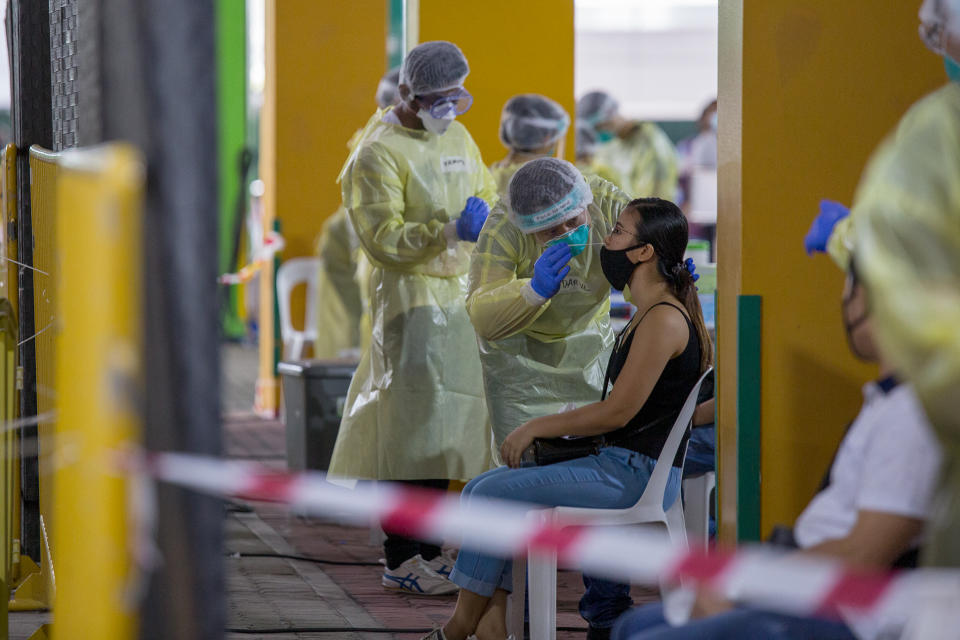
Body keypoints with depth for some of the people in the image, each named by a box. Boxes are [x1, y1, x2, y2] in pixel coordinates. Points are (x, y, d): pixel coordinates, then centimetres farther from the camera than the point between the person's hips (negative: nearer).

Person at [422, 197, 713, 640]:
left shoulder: (665, 320, -16)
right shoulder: (649, 315, 16)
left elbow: (618, 412, -18)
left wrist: (537, 427, -9)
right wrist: (556, 429, 10)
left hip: (637, 475, -10)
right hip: (620, 464, 10)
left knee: (494, 494, -14)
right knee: (482, 489, 3)